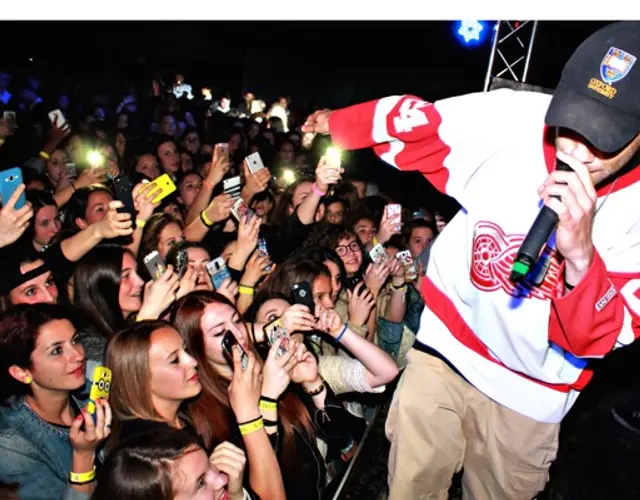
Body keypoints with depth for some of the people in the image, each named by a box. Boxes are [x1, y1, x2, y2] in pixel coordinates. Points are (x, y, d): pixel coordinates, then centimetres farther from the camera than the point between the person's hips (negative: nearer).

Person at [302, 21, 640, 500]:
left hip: (529, 396, 1)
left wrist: (580, 252, -38)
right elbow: (408, 122, -4)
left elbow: (600, 340, -19)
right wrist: (332, 123, 12)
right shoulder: (512, 119, -19)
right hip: (443, 354, 0)